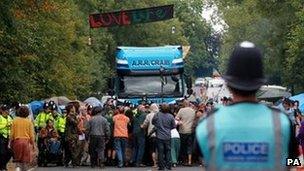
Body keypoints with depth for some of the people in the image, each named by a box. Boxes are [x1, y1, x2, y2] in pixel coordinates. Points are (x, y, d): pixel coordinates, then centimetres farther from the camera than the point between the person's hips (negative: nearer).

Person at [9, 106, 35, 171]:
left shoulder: (15, 120, -2)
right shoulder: (29, 121, -4)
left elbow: (12, 133, 0)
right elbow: (31, 134, -1)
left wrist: (10, 142, 8)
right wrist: (32, 143, 8)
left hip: (17, 141, 1)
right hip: (26, 141, -1)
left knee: (17, 158, 12)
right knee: (25, 158, 8)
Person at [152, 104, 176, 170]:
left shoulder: (157, 115, -9)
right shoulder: (171, 116, -7)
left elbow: (153, 122, 6)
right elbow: (174, 126, 3)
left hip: (159, 136, -1)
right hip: (168, 136, 1)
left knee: (160, 152, 3)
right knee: (168, 151, 11)